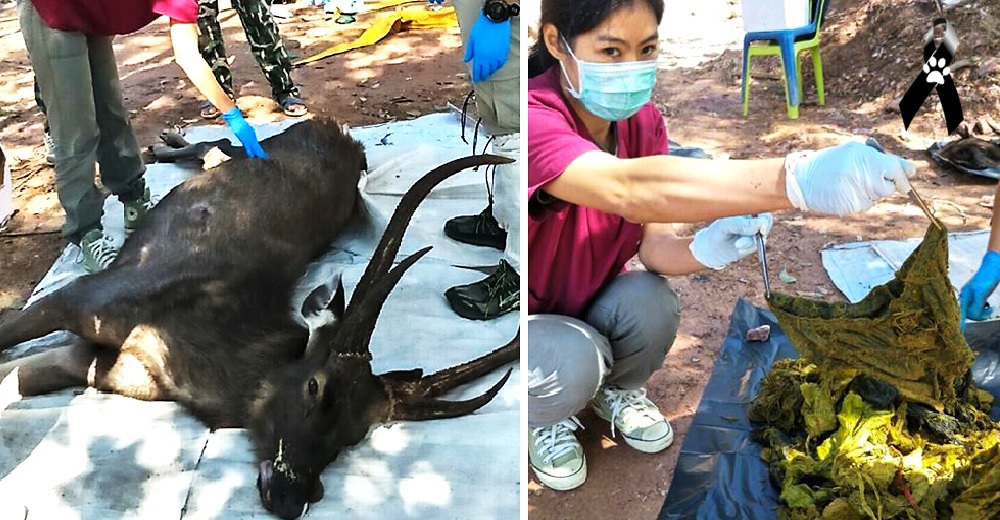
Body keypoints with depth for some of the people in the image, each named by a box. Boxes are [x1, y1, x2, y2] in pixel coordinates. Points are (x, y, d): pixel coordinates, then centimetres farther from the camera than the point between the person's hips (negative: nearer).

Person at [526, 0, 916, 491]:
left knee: (650, 301, -25)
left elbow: (652, 243, -14)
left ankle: (617, 389, 10)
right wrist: (798, 179, -62)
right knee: (575, 362, -33)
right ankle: (544, 419, 5)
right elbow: (629, 188, -51)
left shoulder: (642, 118, -10)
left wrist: (704, 251, -38)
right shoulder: (535, 117, -32)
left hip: (587, 307, 5)